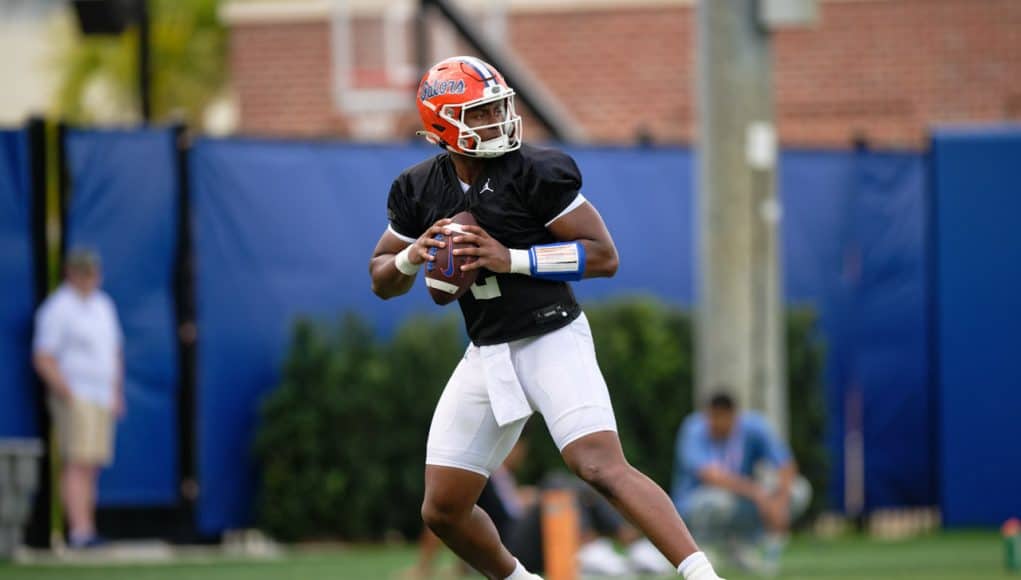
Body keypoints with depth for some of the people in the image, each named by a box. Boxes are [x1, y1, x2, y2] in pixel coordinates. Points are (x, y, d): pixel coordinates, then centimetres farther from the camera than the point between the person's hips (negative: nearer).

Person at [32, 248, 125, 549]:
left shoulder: (103, 305, 17)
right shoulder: (58, 309, -7)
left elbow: (114, 352, 27)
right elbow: (43, 358, -12)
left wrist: (117, 394, 19)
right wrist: (67, 394, -17)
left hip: (102, 400, 8)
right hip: (75, 397, -8)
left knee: (91, 467, 6)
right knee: (77, 464, -16)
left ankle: (87, 530, 8)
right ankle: (79, 530, -23)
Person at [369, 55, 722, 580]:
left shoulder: (535, 173, -12)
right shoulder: (420, 191, 4)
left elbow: (604, 256, -13)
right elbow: (381, 280, 14)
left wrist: (511, 259, -20)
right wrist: (411, 258, -10)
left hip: (553, 341, -6)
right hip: (487, 356, 6)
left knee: (602, 467, -25)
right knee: (443, 510, 6)